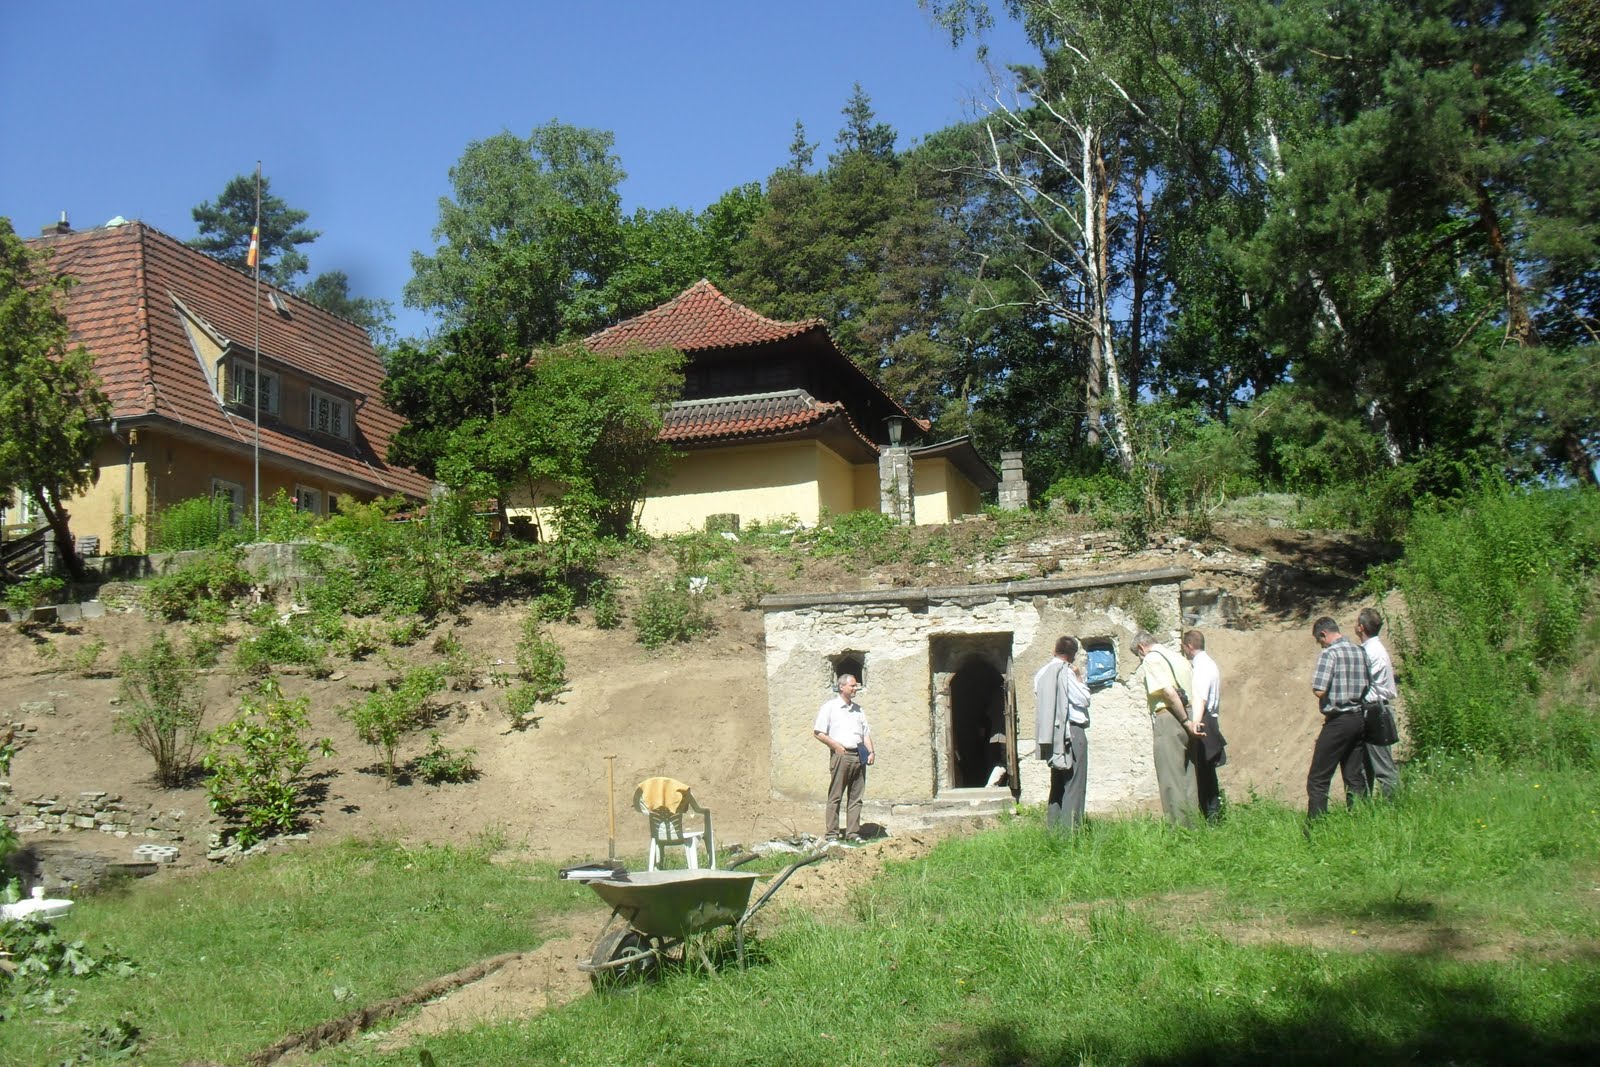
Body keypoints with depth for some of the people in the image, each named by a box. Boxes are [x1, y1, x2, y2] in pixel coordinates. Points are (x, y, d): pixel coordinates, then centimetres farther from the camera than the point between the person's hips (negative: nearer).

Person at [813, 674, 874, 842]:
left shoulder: (858, 709, 19)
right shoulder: (830, 707, 1)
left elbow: (866, 733, 19)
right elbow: (818, 732, -3)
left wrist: (871, 752, 4)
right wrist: (835, 746, -10)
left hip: (859, 756, 6)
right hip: (841, 755, -6)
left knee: (856, 797, 5)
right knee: (835, 797, -5)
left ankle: (853, 833, 8)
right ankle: (832, 834, -3)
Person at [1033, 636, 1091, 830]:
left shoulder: (1042, 673, 11)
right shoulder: (1066, 672, -11)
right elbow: (1083, 699, -11)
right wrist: (1079, 679, 0)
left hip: (1052, 733, 8)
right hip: (1072, 732, -8)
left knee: (1057, 784, 12)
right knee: (1074, 784, -6)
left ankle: (1053, 827, 10)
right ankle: (1070, 827, -11)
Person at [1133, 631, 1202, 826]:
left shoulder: (1152, 659, -4)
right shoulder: (1177, 657, 20)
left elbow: (1169, 692, -16)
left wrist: (1186, 722, -12)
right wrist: (1194, 721, 10)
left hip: (1168, 718, -8)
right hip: (1186, 718, 8)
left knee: (1171, 779, -5)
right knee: (1188, 777, 11)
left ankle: (1178, 827, -6)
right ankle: (1191, 826, 14)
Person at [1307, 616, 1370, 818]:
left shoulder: (1330, 653, -12)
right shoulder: (1359, 652, 9)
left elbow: (1319, 690, -19)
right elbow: (1366, 687, 12)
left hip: (1338, 721, -7)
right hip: (1359, 718, 7)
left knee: (1318, 779, -2)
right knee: (1355, 777, 11)